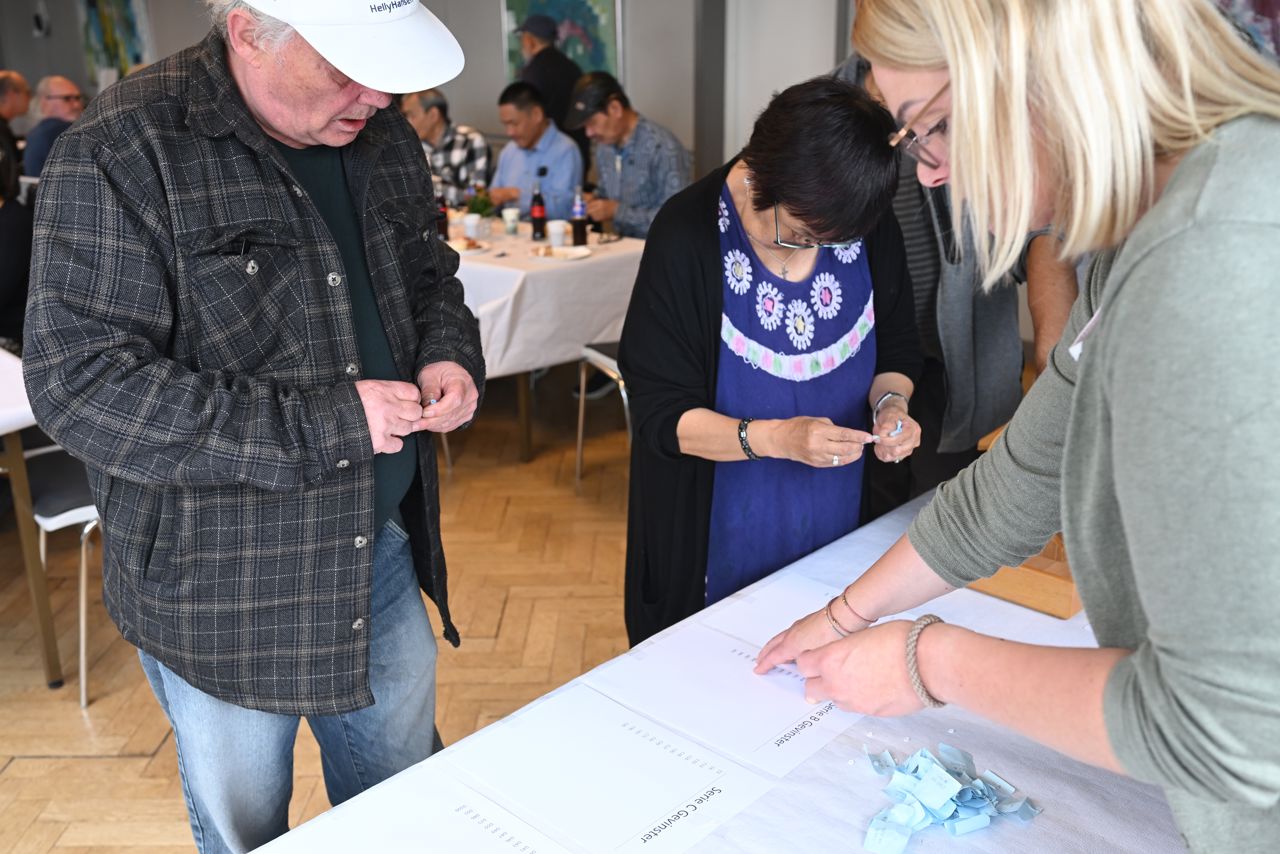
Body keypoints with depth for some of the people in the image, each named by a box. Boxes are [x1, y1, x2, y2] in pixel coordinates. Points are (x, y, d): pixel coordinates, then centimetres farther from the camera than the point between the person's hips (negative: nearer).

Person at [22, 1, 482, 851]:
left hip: (381, 551, 5)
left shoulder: (383, 138, 0)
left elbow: (430, 277, 14)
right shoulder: (123, 151, -20)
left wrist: (449, 353, -10)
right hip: (220, 590, -5)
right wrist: (323, 424, -28)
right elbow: (80, 384, -24)